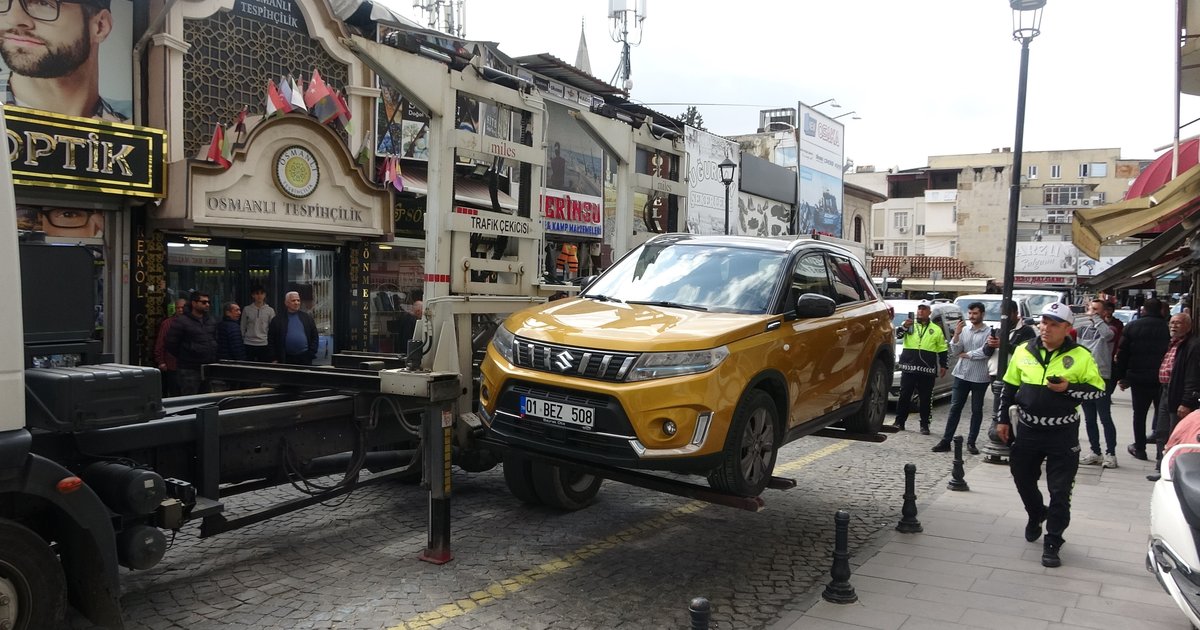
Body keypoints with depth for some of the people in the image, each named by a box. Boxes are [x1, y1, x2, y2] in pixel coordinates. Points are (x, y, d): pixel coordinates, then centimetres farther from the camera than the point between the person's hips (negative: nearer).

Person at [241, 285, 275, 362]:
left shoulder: (270, 310, 4)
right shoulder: (247, 309, 4)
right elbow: (242, 328, 9)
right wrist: (240, 343, 7)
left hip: (264, 344, 0)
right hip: (249, 344, 0)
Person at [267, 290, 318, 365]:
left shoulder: (307, 318, 9)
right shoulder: (277, 320, 5)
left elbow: (314, 337, 9)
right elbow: (271, 341, 4)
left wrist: (311, 354, 0)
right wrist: (274, 359, -2)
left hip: (305, 358, 1)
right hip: (285, 359, -1)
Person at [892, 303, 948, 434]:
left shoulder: (936, 330, 12)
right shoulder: (909, 324, 9)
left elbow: (942, 349, 14)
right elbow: (898, 335, -8)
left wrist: (943, 366, 7)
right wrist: (904, 327, -27)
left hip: (927, 369, 1)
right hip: (908, 367, -1)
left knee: (926, 398, 3)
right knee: (904, 396, 2)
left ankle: (925, 425, 11)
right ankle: (899, 422, 10)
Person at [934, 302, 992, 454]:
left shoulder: (989, 332, -6)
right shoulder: (964, 330, 8)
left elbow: (985, 352, -16)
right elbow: (955, 351, 3)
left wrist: (965, 354, -5)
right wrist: (956, 334, -10)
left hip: (979, 377, -3)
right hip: (961, 375, 4)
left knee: (977, 410, 6)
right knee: (955, 408, 4)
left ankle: (971, 443, 13)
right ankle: (946, 441, 5)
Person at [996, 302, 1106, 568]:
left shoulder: (1081, 356, -6)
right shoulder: (1023, 351, 3)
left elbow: (1098, 389, -2)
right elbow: (1009, 387, 10)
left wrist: (1068, 388, -19)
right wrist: (1003, 419, 7)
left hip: (1063, 435, -3)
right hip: (1027, 430, 3)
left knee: (1060, 492, 0)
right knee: (1023, 479, 17)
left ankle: (1052, 543, 11)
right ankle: (1036, 514, 46)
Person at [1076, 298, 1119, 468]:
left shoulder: (1108, 328, -5)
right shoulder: (1083, 330, 12)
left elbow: (1108, 334, -30)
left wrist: (1095, 317, -21)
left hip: (1102, 379, -6)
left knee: (1105, 418, -2)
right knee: (1089, 419, 11)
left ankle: (1111, 454, 4)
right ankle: (1095, 453, 19)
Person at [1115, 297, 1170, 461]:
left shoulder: (1132, 326, -3)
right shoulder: (1167, 327, -7)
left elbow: (1122, 354, -2)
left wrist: (1120, 376, 5)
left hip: (1139, 378, 0)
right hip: (1162, 379, 0)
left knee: (1139, 414, 10)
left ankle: (1139, 448, 14)